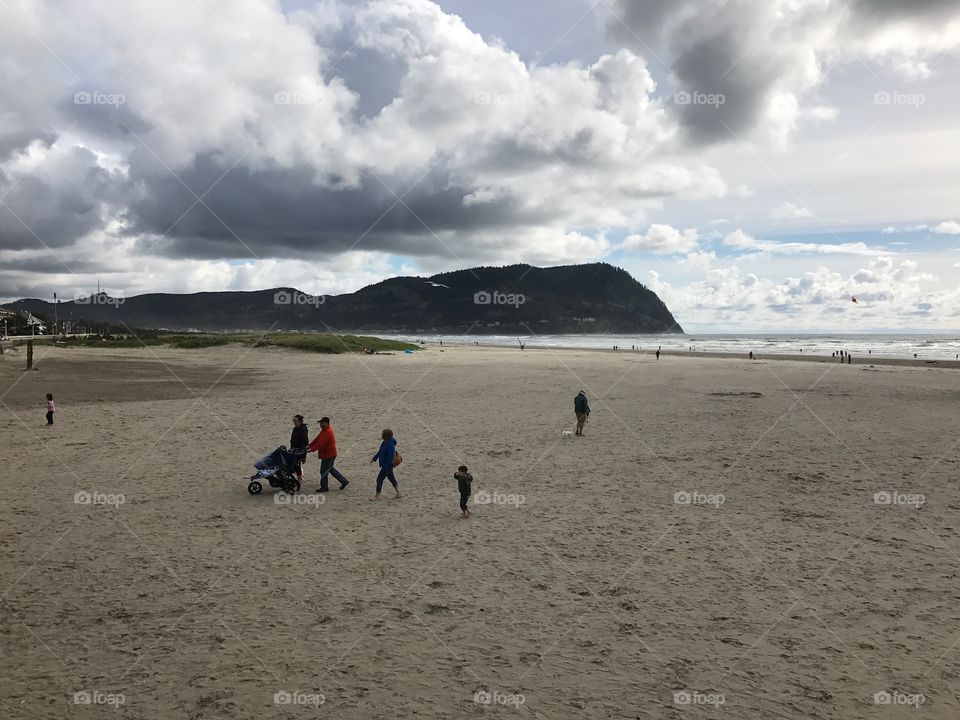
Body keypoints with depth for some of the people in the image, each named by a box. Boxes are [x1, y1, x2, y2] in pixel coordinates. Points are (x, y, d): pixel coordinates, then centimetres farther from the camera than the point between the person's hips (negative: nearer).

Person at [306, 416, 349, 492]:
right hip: (328, 454, 11)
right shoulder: (324, 430, 10)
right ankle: (344, 481, 24)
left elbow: (320, 443, -28)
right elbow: (317, 439, 10)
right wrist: (309, 446, 2)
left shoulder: (327, 432, -23)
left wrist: (312, 450, -27)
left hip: (328, 455, -11)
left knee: (324, 471, 0)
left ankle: (324, 487, 12)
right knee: (330, 469, 20)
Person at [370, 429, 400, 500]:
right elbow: (380, 451, 16)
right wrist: (374, 458, 19)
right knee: (391, 478, 20)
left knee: (379, 479, -1)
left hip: (387, 465, -10)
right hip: (386, 464, 10)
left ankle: (377, 496, 10)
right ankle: (398, 492, 32)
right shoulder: (385, 442, 2)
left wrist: (385, 467, -25)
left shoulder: (390, 445, -27)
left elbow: (390, 457, -28)